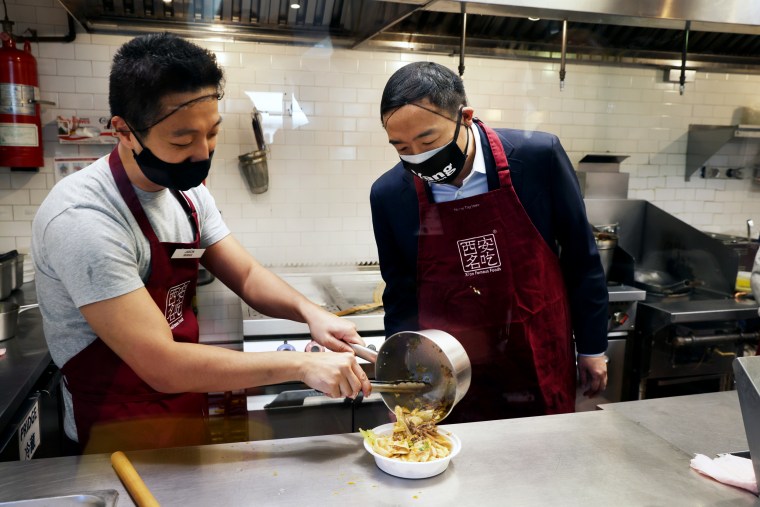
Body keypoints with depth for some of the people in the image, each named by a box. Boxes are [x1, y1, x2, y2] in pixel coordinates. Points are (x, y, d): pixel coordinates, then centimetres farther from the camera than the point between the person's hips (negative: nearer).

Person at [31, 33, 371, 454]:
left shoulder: (187, 191, -4)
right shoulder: (82, 219, -29)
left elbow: (247, 277, -1)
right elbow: (162, 366, -31)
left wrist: (309, 312, -20)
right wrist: (301, 364, -30)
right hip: (123, 435, -7)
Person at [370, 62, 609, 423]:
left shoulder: (538, 156, -14)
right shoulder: (388, 195, -10)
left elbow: (581, 257, -2)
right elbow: (401, 297, 1)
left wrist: (592, 346, 4)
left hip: (541, 367, 0)